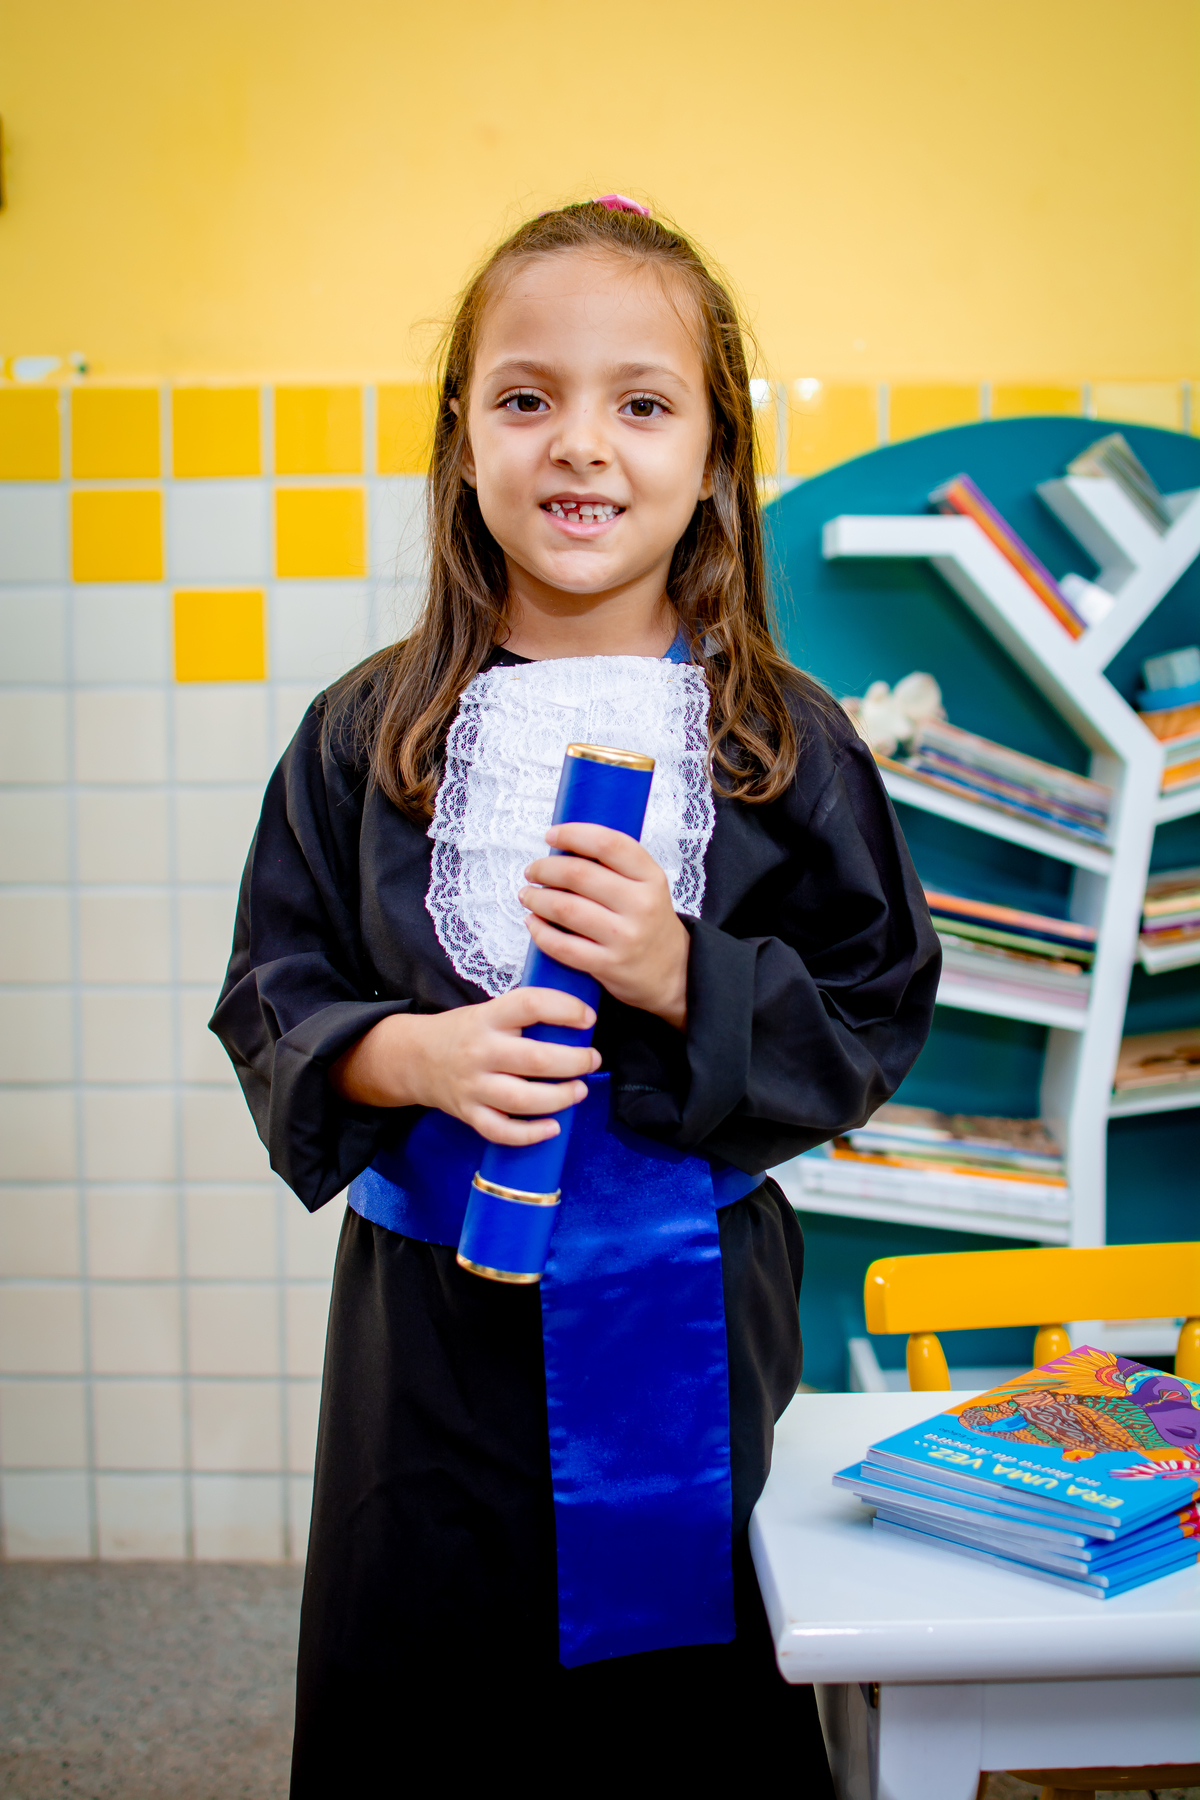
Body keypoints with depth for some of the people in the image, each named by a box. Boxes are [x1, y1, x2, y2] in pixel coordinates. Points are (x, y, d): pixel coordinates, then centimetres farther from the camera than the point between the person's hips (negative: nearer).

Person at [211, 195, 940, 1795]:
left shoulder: (786, 743, -4)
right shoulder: (369, 735, -1)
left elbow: (872, 1026, -2)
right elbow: (272, 1002, 3)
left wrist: (685, 980, -19)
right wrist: (405, 1057, -17)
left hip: (689, 1318, -1)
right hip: (430, 1313, 1)